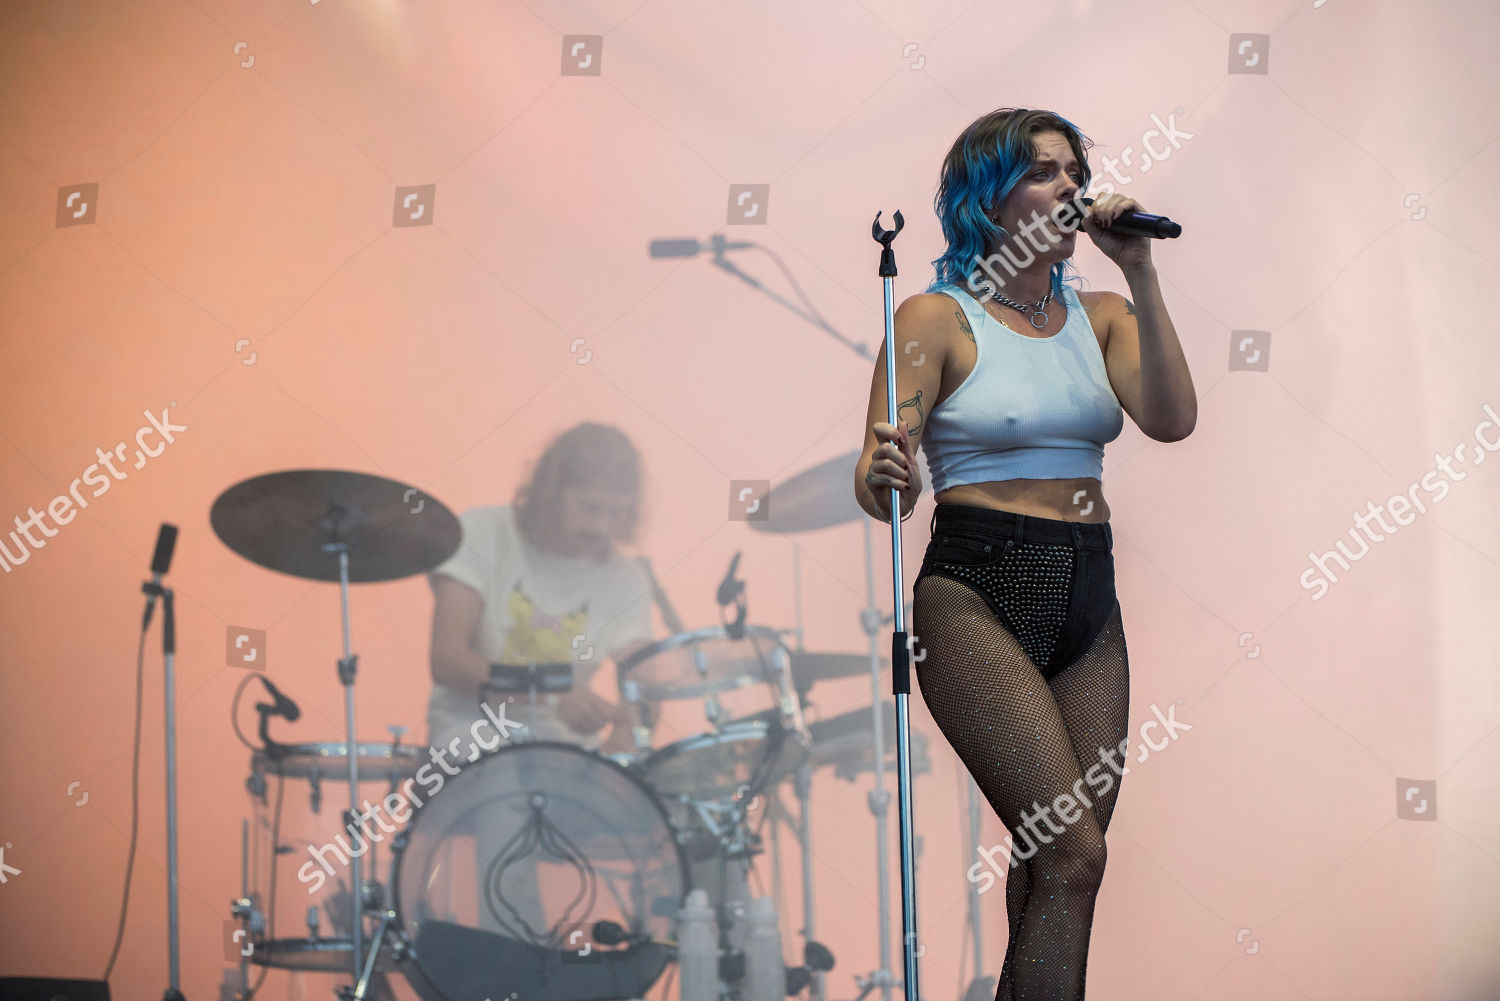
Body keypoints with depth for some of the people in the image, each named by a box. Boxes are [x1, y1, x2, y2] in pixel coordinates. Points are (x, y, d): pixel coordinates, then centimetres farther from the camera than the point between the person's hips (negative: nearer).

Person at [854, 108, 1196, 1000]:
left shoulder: (1099, 315, 11)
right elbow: (879, 470, -11)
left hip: (1088, 596, 6)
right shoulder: (938, 317, -4)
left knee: (1055, 861, 5)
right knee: (1071, 854, -15)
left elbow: (1172, 420, -6)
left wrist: (1140, 275, -10)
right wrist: (886, 482, -34)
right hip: (977, 594, -6)